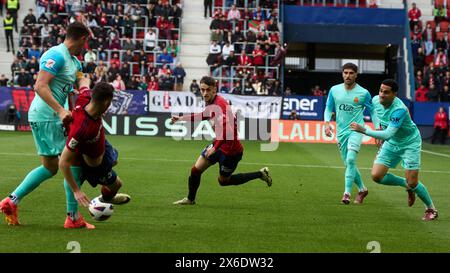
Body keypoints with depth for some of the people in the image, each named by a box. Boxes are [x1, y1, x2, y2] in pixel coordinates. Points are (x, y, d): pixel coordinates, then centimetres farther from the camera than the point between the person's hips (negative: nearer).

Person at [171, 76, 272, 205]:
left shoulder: (219, 104, -29)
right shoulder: (210, 103, 0)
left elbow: (227, 129, -42)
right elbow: (205, 115, 24)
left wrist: (215, 148, -40)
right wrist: (182, 118, 25)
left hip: (231, 149, -8)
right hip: (219, 144, 8)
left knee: (223, 181, 11)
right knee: (196, 170, 8)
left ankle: (260, 174, 20)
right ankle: (190, 199, 31)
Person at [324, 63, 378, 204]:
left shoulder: (363, 93, -5)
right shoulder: (334, 90, 3)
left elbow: (372, 111, 4)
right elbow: (328, 108, 11)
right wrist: (327, 123, -6)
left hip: (356, 130, -4)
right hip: (341, 132, 4)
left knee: (350, 159, -23)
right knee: (348, 164, 10)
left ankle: (347, 193, -20)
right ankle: (362, 189, 29)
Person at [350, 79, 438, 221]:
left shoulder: (399, 109, -34)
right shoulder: (376, 100, -12)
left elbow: (387, 134, -40)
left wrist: (363, 130, -44)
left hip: (410, 143, -7)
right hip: (391, 143, 7)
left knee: (412, 183, -10)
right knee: (376, 176, -7)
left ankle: (431, 209, 16)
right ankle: (407, 185, 19)